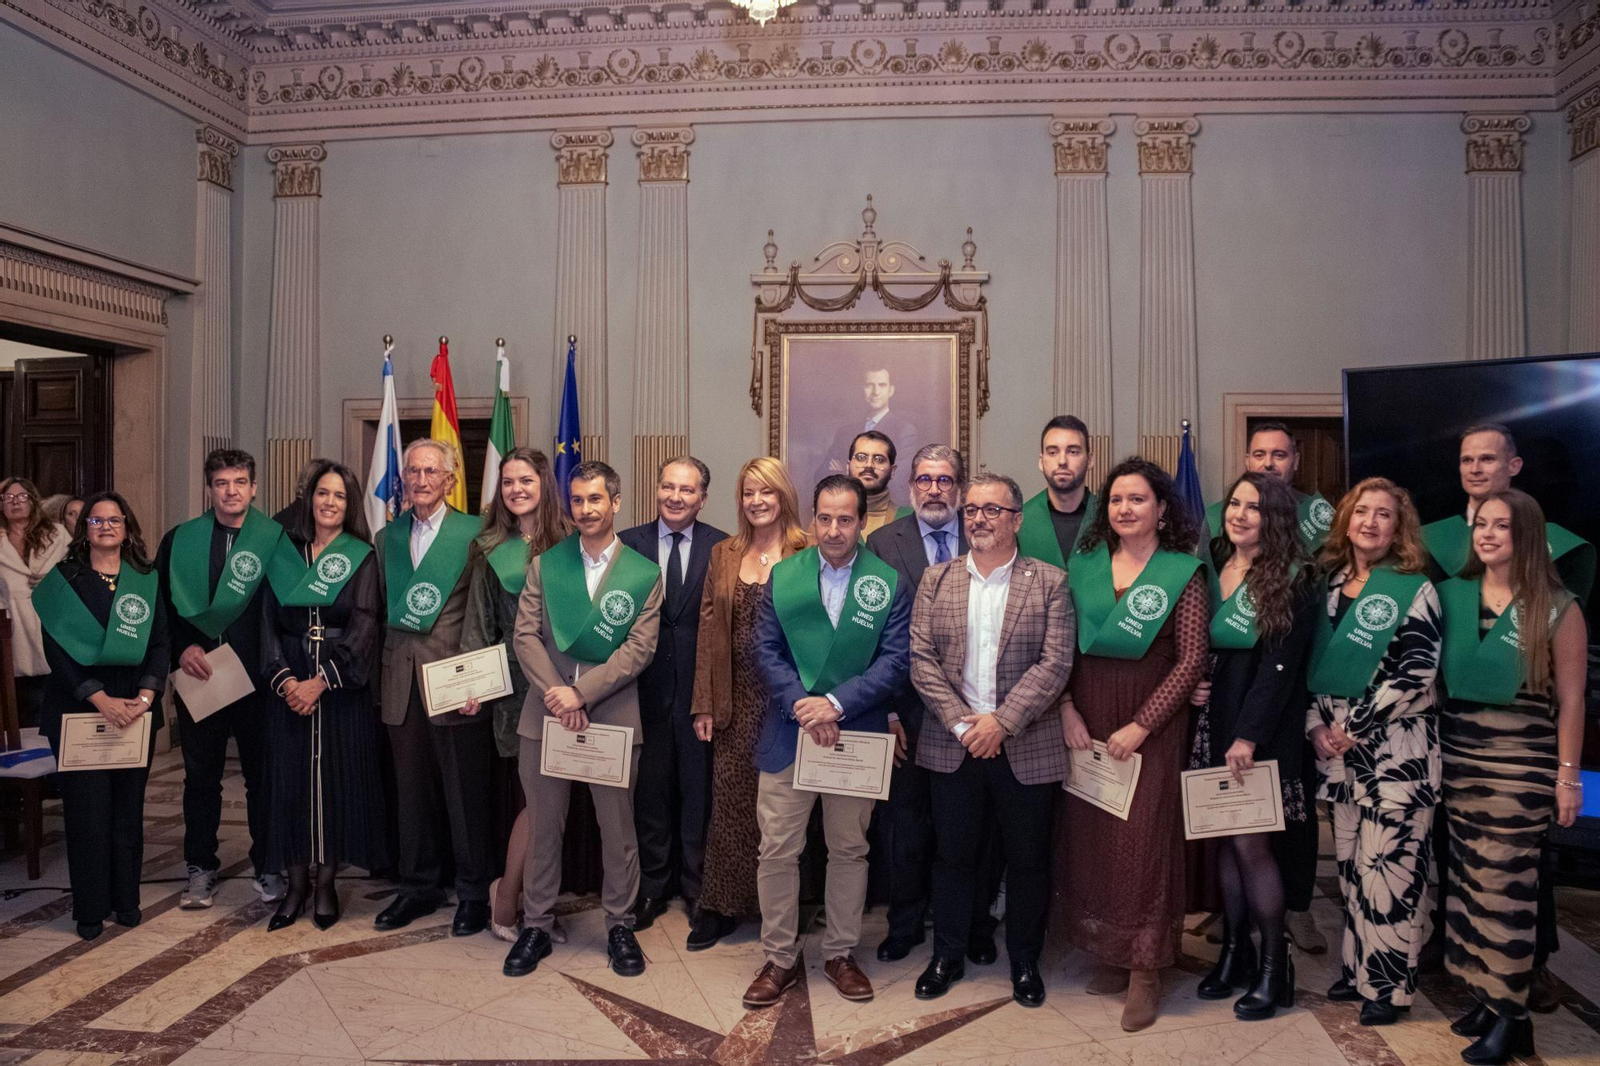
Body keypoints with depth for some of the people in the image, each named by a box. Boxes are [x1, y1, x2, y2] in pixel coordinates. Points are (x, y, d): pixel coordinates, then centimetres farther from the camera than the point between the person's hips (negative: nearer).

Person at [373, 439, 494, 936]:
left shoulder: (474, 534, -4)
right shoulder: (387, 536, 12)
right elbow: (383, 609, 16)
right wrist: (387, 666, 9)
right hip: (401, 682, 5)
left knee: (465, 794, 3)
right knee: (412, 792, 14)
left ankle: (473, 895, 17)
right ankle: (418, 888, 29)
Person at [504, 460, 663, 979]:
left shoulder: (644, 574, 1)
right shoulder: (545, 564, 8)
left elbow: (639, 648, -7)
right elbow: (525, 635, 1)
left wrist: (581, 692, -15)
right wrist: (557, 693, -12)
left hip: (612, 713, -1)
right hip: (546, 713, 2)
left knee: (617, 828, 7)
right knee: (543, 825, 10)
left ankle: (620, 926, 24)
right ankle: (536, 926, 25)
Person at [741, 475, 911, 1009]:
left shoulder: (889, 583, -1)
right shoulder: (783, 576, 3)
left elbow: (895, 660, -7)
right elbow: (766, 651, -1)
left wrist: (836, 704, -18)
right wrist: (804, 708, -14)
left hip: (857, 736, 0)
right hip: (788, 732, 0)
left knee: (849, 849, 13)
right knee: (777, 850, 4)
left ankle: (841, 953, 30)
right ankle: (779, 958, 20)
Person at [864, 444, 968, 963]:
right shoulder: (883, 543, 0)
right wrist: (885, 711, -7)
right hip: (907, 709, 0)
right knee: (902, 823, 12)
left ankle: (972, 926, 31)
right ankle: (904, 925, 30)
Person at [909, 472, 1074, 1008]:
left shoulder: (1049, 582, -2)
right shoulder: (936, 579, 5)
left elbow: (1055, 663, -10)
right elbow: (920, 658, -2)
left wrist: (1001, 722, -17)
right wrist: (961, 724, -11)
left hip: (1027, 748, -1)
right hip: (953, 745, 2)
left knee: (1027, 859, 11)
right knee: (954, 854, 13)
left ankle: (1024, 962, 31)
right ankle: (947, 956, 31)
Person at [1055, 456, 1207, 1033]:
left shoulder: (1182, 572, -5)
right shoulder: (1086, 565, 5)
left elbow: (1191, 660, -8)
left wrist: (1140, 726, -12)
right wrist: (1067, 709, -6)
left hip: (1150, 723, -3)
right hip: (1086, 720, 3)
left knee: (1142, 839, 0)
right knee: (1090, 835, 8)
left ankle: (1145, 970, 14)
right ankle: (1109, 954, 25)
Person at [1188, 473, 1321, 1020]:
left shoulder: (1292, 581, -7)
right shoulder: (1212, 568, 10)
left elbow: (1279, 664, -13)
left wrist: (1248, 734, -19)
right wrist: (1191, 685, -2)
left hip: (1261, 732, -5)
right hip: (1213, 722, 5)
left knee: (1250, 842, -4)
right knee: (1223, 839, 9)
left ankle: (1274, 965, 13)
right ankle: (1234, 950, 23)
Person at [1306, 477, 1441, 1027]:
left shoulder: (1416, 590, -4)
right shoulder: (1328, 583, 10)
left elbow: (1415, 673, -12)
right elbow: (1309, 660, 11)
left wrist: (1354, 728, -12)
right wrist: (1317, 725, -1)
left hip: (1396, 747, -5)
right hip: (1338, 748, 5)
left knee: (1388, 863, -3)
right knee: (1350, 861, 10)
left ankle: (1390, 984, 11)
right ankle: (1356, 967, 24)